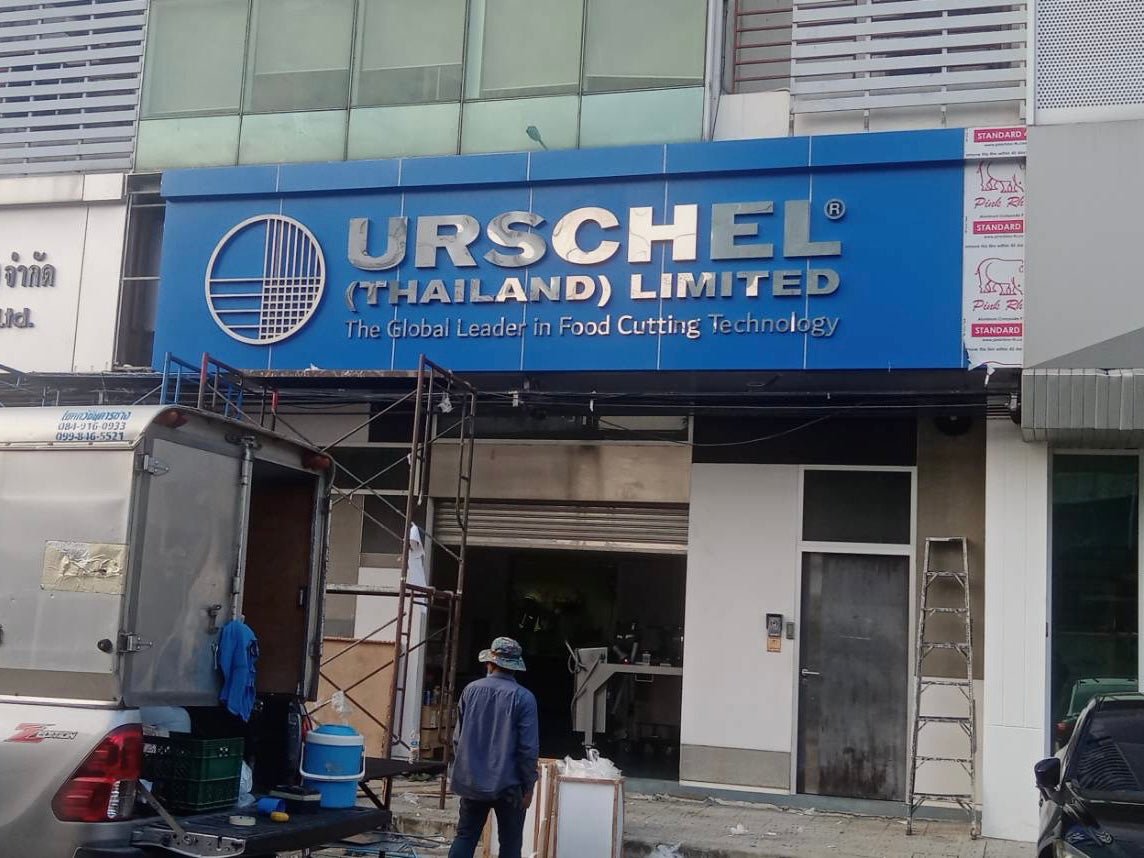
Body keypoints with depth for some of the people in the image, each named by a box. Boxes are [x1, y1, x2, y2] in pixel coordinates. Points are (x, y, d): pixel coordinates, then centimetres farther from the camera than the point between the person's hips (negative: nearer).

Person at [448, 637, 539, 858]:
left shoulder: (471, 690, -1)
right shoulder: (523, 698, -12)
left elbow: (458, 738, 6)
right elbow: (528, 748, -14)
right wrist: (528, 786, -2)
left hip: (472, 782, 3)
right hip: (508, 784, -3)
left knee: (465, 838, 12)